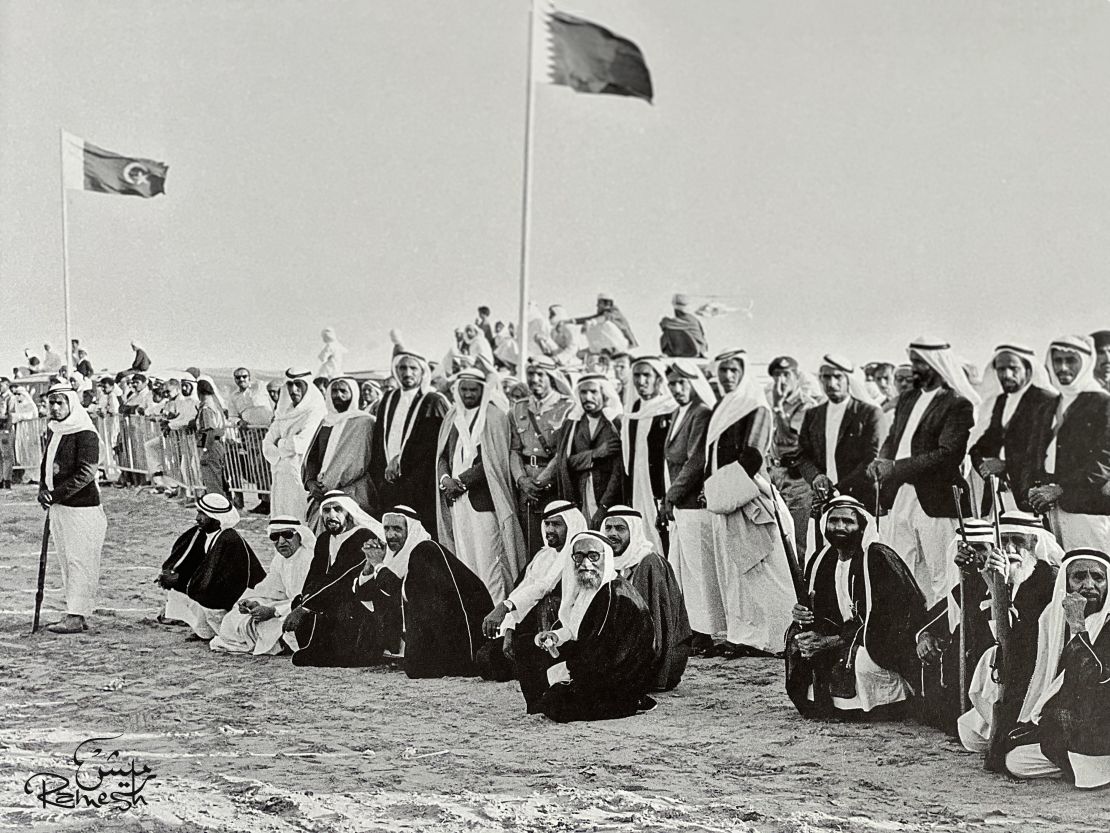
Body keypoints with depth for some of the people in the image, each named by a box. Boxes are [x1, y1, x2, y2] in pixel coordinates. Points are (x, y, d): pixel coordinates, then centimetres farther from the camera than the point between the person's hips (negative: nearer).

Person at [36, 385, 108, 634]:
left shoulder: (85, 434, -14)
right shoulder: (52, 430, 12)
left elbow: (86, 473, -19)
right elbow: (47, 464, 19)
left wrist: (56, 494, -20)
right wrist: (43, 490, 1)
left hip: (81, 507, -9)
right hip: (58, 507, 9)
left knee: (79, 560, -6)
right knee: (66, 561, 11)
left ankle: (77, 616, -5)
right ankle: (74, 613, 18)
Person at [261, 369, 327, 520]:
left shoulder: (316, 412, -6)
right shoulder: (283, 412, 16)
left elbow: (302, 443, -16)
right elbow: (267, 445, 10)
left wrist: (280, 444, 2)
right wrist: (280, 456, -9)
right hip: (281, 480, 6)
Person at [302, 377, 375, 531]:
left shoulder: (364, 422, -1)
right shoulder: (325, 422, 19)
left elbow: (358, 461, -9)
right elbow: (312, 456, 17)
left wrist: (330, 485, -12)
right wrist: (310, 482, -2)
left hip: (351, 494, -5)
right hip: (321, 495, 6)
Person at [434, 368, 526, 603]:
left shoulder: (494, 416, -3)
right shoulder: (452, 417, 16)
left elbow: (493, 460, -11)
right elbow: (442, 454, 14)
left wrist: (461, 481, -12)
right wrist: (445, 479, -6)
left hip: (483, 497, -5)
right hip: (457, 497, 5)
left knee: (487, 556, -8)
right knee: (463, 557, 4)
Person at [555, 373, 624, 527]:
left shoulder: (617, 422, -1)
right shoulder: (571, 424, 12)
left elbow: (620, 470, -7)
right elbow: (562, 462, 3)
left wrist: (603, 507, -13)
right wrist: (596, 453, -10)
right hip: (579, 502, 3)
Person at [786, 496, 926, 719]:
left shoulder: (879, 558, -19)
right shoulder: (822, 561, 4)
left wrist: (830, 641, -27)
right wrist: (803, 614, -12)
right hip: (849, 633, 7)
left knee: (859, 659, -36)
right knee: (797, 635, -10)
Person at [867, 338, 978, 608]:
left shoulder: (958, 405, -8)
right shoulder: (907, 399, 18)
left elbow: (947, 454, -16)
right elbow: (893, 438, 20)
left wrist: (896, 467, -18)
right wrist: (881, 460, -4)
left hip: (936, 502, -7)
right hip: (901, 497, 7)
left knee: (939, 580, -3)